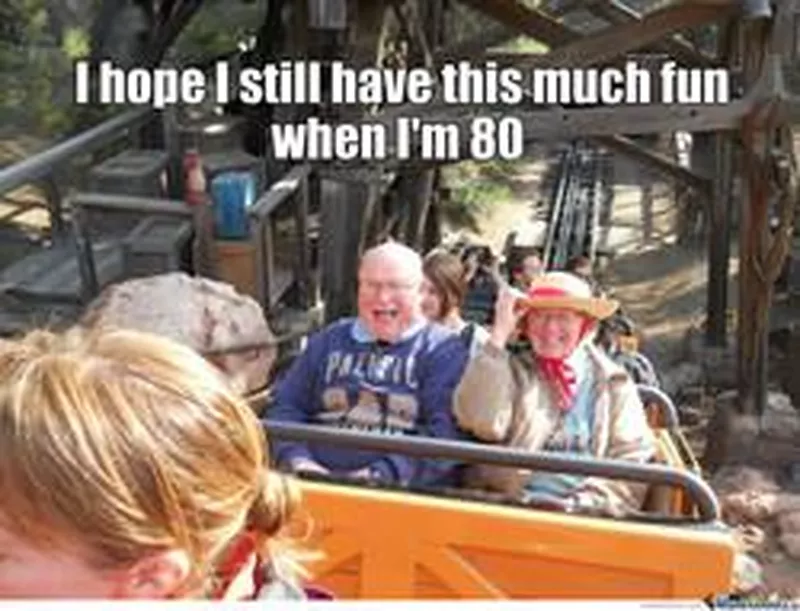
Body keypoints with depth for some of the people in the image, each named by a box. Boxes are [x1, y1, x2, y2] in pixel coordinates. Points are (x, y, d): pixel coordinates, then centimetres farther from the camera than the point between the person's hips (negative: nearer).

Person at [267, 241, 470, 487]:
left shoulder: (444, 351, 6)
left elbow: (445, 433, -7)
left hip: (403, 492, -4)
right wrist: (297, 460, -4)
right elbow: (285, 406, 14)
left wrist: (383, 475, -18)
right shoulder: (329, 341, 20)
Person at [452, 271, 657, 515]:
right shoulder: (513, 371, 13)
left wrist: (582, 505, -9)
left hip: (584, 516, 1)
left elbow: (633, 464, 7)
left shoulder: (614, 385, 15)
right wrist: (499, 334, -4)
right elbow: (482, 423, -6)